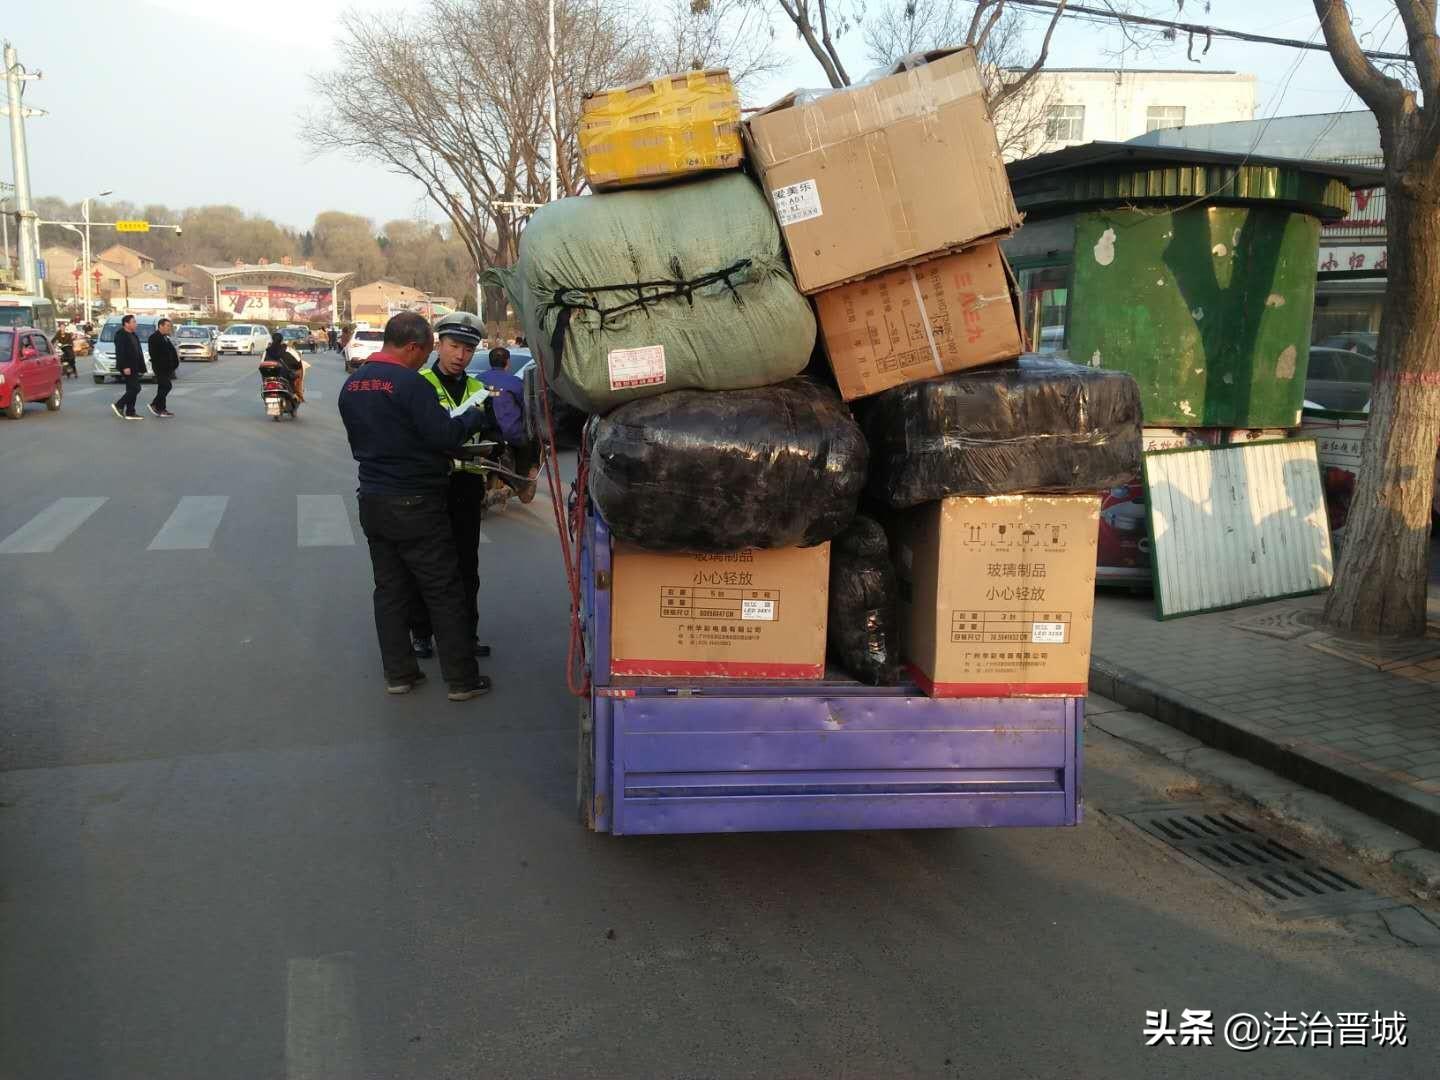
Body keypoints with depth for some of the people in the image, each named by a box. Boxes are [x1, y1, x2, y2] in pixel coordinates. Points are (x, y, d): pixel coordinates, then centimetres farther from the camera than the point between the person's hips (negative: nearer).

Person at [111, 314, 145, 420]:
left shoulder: (134, 336, 17)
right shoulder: (121, 335, -12)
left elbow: (138, 353, 20)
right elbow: (120, 352, -20)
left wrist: (141, 367, 16)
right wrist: (125, 367, -25)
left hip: (134, 367, 10)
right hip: (127, 367, -10)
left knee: (132, 389, 10)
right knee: (135, 388, -12)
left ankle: (130, 412, 14)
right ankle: (119, 406, -1)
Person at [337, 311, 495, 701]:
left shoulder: (352, 384, 8)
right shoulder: (410, 384, -18)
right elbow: (445, 436, -21)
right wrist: (475, 416, -5)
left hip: (373, 502, 7)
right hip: (415, 504, -7)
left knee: (390, 591, 14)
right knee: (444, 593, 1)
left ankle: (398, 673, 19)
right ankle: (462, 679, 7)